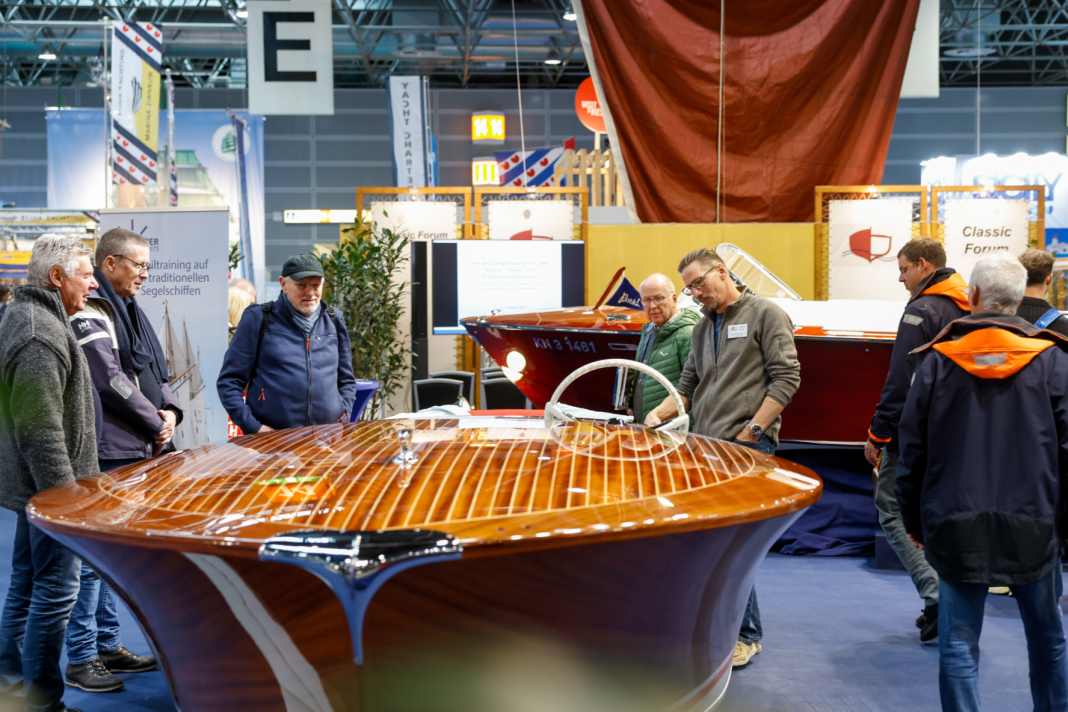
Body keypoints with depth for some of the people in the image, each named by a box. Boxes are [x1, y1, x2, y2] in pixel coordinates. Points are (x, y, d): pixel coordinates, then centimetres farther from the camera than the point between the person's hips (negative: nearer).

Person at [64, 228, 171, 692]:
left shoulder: (128, 310, 17)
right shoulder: (89, 315, -13)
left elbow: (155, 371, 19)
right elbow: (112, 382, -19)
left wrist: (169, 409, 0)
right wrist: (156, 426, -10)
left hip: (136, 454, 9)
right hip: (106, 457, -9)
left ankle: (107, 645, 25)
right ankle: (80, 660, 2)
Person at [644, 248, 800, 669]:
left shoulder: (765, 314, -1)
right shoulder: (703, 327, 20)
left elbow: (786, 378, -7)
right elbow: (687, 386, 21)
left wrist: (751, 431, -12)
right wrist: (656, 415, 3)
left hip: (745, 447, -7)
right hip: (704, 446, 7)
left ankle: (746, 635, 1)